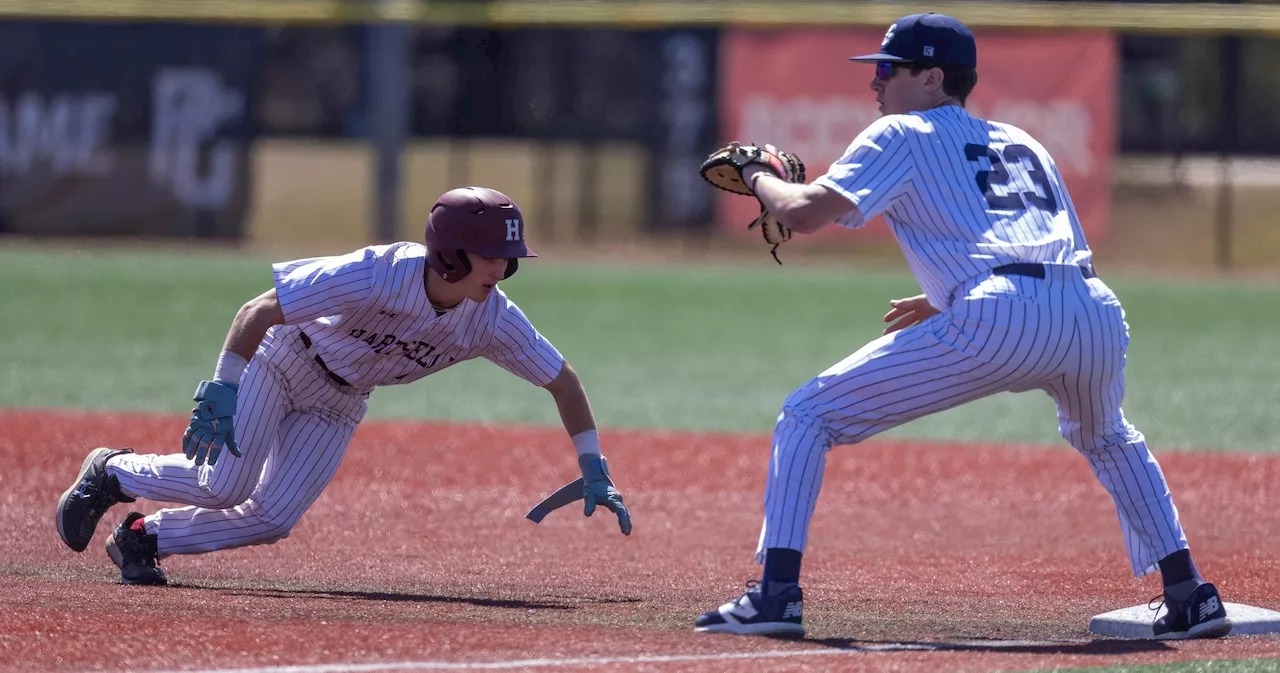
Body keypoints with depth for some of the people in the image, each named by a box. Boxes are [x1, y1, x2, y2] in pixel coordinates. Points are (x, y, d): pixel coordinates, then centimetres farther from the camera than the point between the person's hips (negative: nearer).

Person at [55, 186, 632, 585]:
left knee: (273, 518, -10)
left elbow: (563, 383, -7)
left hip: (340, 404, 5)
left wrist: (594, 472, -9)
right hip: (283, 361, -5)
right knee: (227, 485, -21)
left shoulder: (494, 320, -21)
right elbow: (256, 311, -31)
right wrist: (220, 395, -36)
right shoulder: (374, 276, -35)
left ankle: (145, 538, 10)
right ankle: (113, 472, 6)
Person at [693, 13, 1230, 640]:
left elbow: (805, 213, 3)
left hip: (994, 319, -6)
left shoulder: (902, 137, 15)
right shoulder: (1022, 143, 33)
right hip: (1095, 311, 6)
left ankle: (776, 592, -6)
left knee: (808, 416, 6)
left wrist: (760, 175, 25)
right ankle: (1188, 595, 27)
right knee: (1109, 440, 39)